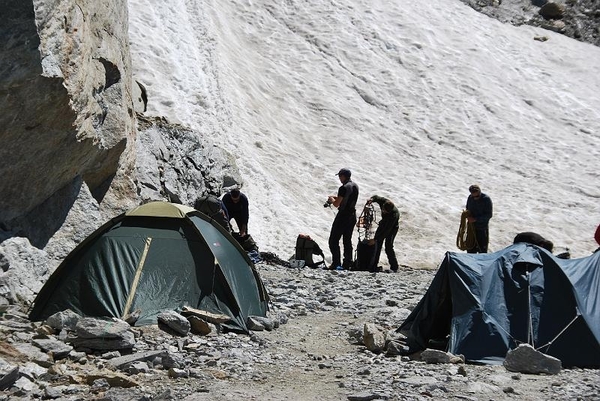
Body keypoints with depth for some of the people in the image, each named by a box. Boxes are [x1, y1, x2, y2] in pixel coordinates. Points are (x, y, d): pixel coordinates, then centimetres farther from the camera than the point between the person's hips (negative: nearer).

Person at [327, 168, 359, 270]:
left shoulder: (344, 188, -20)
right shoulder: (355, 186, 8)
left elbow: (336, 204, -18)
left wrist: (331, 199, 2)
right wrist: (336, 197, 19)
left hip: (343, 216, -9)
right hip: (352, 216, 9)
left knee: (333, 241, -2)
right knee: (347, 240, 15)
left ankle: (336, 263, -8)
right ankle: (347, 264, 15)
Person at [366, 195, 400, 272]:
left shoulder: (394, 215, -39)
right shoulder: (383, 201, -24)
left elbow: (387, 230, -35)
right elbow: (376, 197, 1)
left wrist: (375, 239, -33)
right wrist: (372, 199, -23)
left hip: (392, 228, -6)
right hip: (383, 224, 6)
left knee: (388, 246, -17)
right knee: (377, 246, -3)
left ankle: (394, 267, -3)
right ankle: (373, 266, 0)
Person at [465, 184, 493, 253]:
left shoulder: (486, 199, -16)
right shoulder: (470, 198, 0)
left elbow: (489, 215, -16)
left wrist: (475, 219, -22)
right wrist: (468, 215, -7)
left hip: (482, 229, -5)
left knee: (482, 249, 2)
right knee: (470, 249, 14)